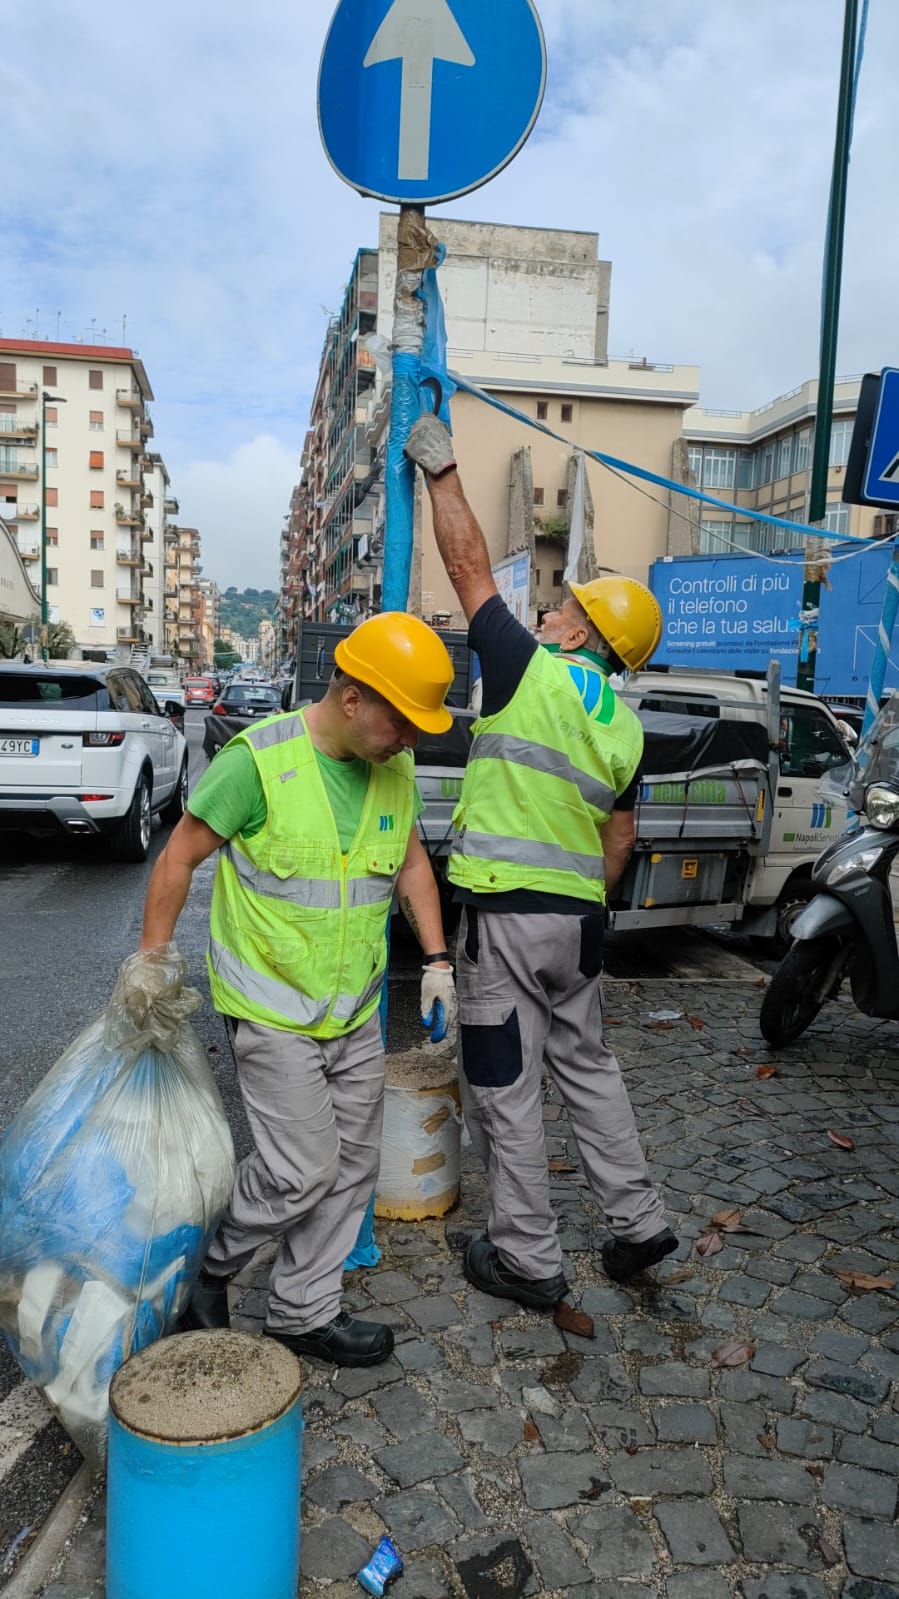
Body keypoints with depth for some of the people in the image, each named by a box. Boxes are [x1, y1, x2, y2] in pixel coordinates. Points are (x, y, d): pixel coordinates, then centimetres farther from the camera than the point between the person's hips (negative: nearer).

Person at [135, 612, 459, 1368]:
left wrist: (437, 961, 4)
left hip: (355, 1008, 7)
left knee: (352, 1164, 13)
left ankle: (304, 1312, 31)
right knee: (302, 1169, -5)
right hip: (273, 1006, -7)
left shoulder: (396, 769, -1)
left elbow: (412, 864, 12)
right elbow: (179, 859, -12)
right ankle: (210, 1265, 24)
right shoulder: (259, 760, -21)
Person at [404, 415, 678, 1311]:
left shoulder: (530, 670, -10)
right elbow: (618, 840, 15)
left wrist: (441, 469, 8)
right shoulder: (625, 730, 9)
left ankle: (527, 1261, 15)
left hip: (507, 914, -7)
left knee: (507, 1089, 4)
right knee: (586, 1065, 22)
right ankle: (637, 1222, 29)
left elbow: (469, 567, -3)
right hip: (576, 916, 7)